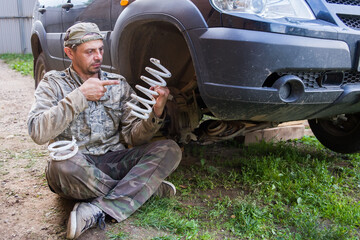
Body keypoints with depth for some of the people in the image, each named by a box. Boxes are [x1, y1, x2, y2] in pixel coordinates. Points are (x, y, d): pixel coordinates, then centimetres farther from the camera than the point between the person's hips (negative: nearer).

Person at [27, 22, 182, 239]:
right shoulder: (54, 84, 1)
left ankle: (96, 211, -29)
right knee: (62, 165, -38)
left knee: (170, 149, -18)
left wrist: (156, 114, -19)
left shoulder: (119, 85, 8)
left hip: (114, 162, 3)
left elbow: (132, 136, 1)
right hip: (76, 167, -2)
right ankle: (148, 188, -14)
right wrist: (79, 96, -23)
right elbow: (38, 132, -17)